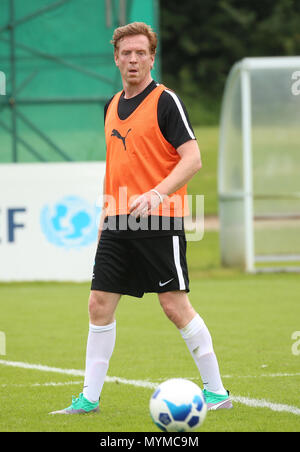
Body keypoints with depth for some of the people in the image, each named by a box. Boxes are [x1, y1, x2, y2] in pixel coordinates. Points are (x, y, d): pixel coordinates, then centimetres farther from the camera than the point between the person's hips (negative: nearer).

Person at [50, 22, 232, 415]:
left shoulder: (166, 101, -6)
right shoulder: (112, 107, 15)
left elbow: (192, 158, -13)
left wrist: (157, 194, -26)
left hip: (159, 221, -7)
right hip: (119, 223, 7)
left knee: (176, 306, -7)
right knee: (99, 304, 3)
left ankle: (217, 391, 3)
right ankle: (90, 397, 10)